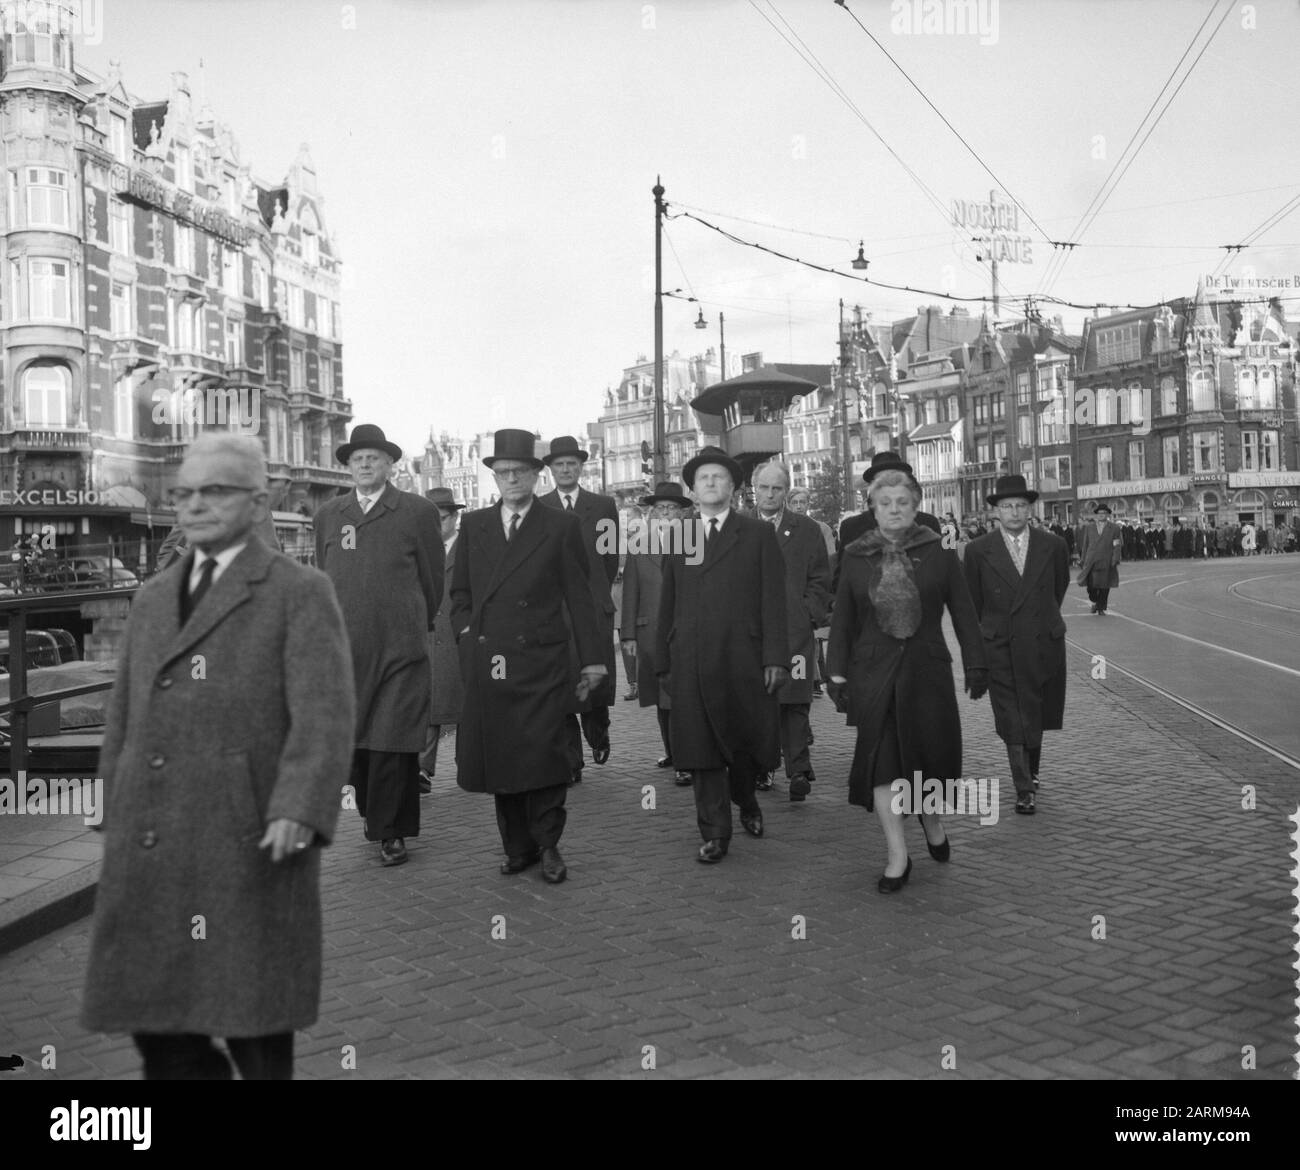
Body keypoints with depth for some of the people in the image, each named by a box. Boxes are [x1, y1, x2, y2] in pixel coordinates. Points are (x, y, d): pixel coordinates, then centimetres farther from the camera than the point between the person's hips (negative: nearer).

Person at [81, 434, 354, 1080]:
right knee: (150, 1013, 9)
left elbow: (324, 716, -12)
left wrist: (298, 810, -24)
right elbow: (123, 718, 21)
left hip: (249, 845, -5)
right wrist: (116, 822, 18)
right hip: (148, 850, 6)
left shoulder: (301, 594, -2)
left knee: (251, 1016, 4)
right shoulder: (152, 598, 18)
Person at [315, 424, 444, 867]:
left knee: (392, 743, -2)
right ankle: (369, 809, 31)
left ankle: (391, 831, 11)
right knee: (353, 742, 8)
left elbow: (433, 579, 8)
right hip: (344, 648, 3)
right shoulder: (328, 514, 13)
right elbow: (323, 578, 19)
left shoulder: (418, 511, 3)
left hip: (400, 647, -3)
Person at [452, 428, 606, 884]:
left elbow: (578, 596, 4)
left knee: (543, 756, -6)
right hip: (486, 665, 3)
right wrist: (466, 633, 3)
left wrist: (592, 659, 2)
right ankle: (517, 847, 18)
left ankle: (547, 845, 10)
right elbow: (459, 593, 19)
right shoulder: (472, 525, 14)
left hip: (541, 663, -3)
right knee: (497, 758, 5)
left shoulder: (561, 526, 5)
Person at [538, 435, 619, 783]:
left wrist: (595, 593, 11)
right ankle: (571, 764, 6)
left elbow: (611, 557, 14)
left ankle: (597, 731, 26)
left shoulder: (604, 506, 11)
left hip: (594, 607, 0)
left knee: (598, 680, -7)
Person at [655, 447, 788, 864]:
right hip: (692, 661, 2)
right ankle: (715, 833, 12)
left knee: (747, 739, 6)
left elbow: (773, 600, 0)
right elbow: (667, 605, 12)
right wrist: (663, 661, 7)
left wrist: (775, 657, -8)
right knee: (702, 748, 2)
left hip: (744, 658, -1)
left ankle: (746, 801, 36)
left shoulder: (759, 534, 6)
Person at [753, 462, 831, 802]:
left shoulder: (806, 530, 9)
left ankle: (799, 771, -1)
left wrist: (809, 617, -4)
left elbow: (820, 580, 7)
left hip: (795, 630, -2)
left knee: (794, 704, -5)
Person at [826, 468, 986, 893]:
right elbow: (842, 620, 6)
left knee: (930, 753, 5)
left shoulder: (939, 552, 1)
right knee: (881, 760, -2)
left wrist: (975, 664, 0)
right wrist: (837, 674, 2)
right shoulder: (855, 557, 4)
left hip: (927, 670, 0)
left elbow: (963, 613, 2)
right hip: (873, 674, 1)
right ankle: (897, 856, 7)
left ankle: (931, 820, 37)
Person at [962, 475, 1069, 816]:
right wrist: (981, 637, 12)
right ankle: (1024, 790, 6)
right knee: (1013, 722, -1)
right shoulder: (979, 551, -3)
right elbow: (972, 603, 8)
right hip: (1000, 649, -2)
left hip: (1044, 646, 2)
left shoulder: (1053, 546, 1)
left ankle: (1031, 771, 38)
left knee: (1037, 715, 14)